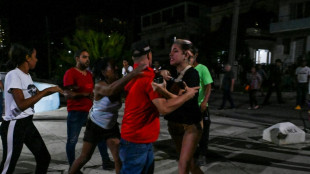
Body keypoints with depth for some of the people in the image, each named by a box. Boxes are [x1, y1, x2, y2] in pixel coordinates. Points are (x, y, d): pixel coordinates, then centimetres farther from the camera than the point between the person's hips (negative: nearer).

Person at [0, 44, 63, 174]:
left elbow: (37, 94, 26)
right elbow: (22, 104, -26)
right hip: (14, 126, -8)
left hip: (28, 123, 9)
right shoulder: (13, 75, -17)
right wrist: (47, 90, -23)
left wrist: (54, 90, 16)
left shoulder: (27, 75, 9)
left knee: (44, 158, 11)